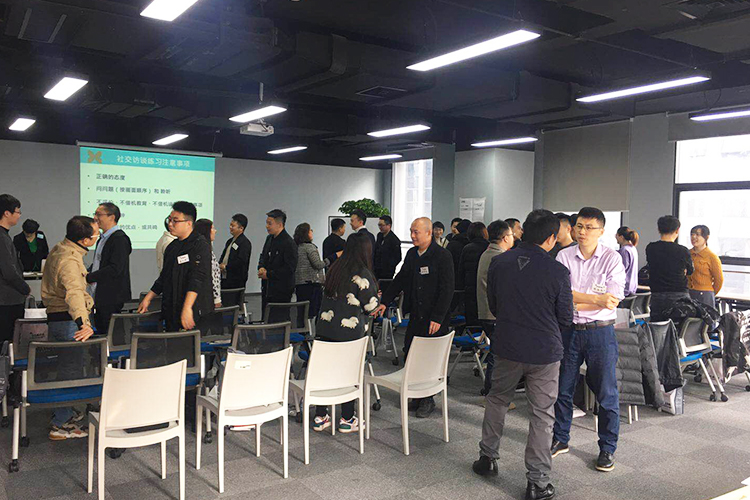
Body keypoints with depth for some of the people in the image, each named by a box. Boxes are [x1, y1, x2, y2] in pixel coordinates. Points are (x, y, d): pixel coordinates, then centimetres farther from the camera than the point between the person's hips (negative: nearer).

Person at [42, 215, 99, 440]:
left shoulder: (60, 248, 7)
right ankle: (61, 425, 7)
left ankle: (65, 412, 34)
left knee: (65, 366, 20)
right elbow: (74, 292, -43)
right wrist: (83, 322, -56)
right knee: (70, 369, -2)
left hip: (57, 318, 10)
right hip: (68, 321, -10)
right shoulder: (69, 261, -26)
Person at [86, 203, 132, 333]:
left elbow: (115, 268, -23)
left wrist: (89, 277, -18)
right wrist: (86, 273, 5)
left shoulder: (119, 238, -15)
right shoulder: (102, 238, 17)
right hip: (99, 298, 10)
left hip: (112, 300, -10)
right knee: (100, 332, 14)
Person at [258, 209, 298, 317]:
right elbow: (263, 256, 25)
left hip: (281, 292, -8)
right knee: (266, 319, 12)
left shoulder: (289, 243, -16)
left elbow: (290, 268, -20)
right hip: (267, 288, 8)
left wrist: (268, 274, -16)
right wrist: (261, 268, 2)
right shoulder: (269, 239, 11)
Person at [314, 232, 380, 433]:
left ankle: (320, 417, 19)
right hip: (349, 332, -6)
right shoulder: (362, 274, -13)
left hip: (325, 328, 6)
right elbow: (370, 305, -8)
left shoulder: (334, 269, 6)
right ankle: (347, 419, 16)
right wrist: (375, 296, 11)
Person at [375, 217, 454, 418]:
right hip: (416, 315, 7)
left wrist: (437, 318, -18)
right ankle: (417, 396, 22)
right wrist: (385, 301, 11)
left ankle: (428, 400, 15)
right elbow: (401, 279, 19)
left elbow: (447, 288, -15)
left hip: (435, 318, -7)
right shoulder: (412, 254, 10)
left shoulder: (442, 255, -12)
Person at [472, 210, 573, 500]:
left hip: (507, 346, 3)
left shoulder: (498, 264, -4)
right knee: (542, 416, 8)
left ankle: (488, 457, 33)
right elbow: (566, 318, -5)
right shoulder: (558, 272, -15)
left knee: (497, 399, 23)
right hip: (544, 351, -3)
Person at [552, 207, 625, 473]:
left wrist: (574, 302, -16)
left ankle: (608, 449, 22)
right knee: (562, 389, 13)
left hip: (600, 332, -2)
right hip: (569, 330, 3)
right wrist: (596, 299, -20)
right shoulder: (564, 256, 0)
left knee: (607, 393, 5)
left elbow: (613, 300, -14)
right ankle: (560, 440, 31)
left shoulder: (612, 259, -5)